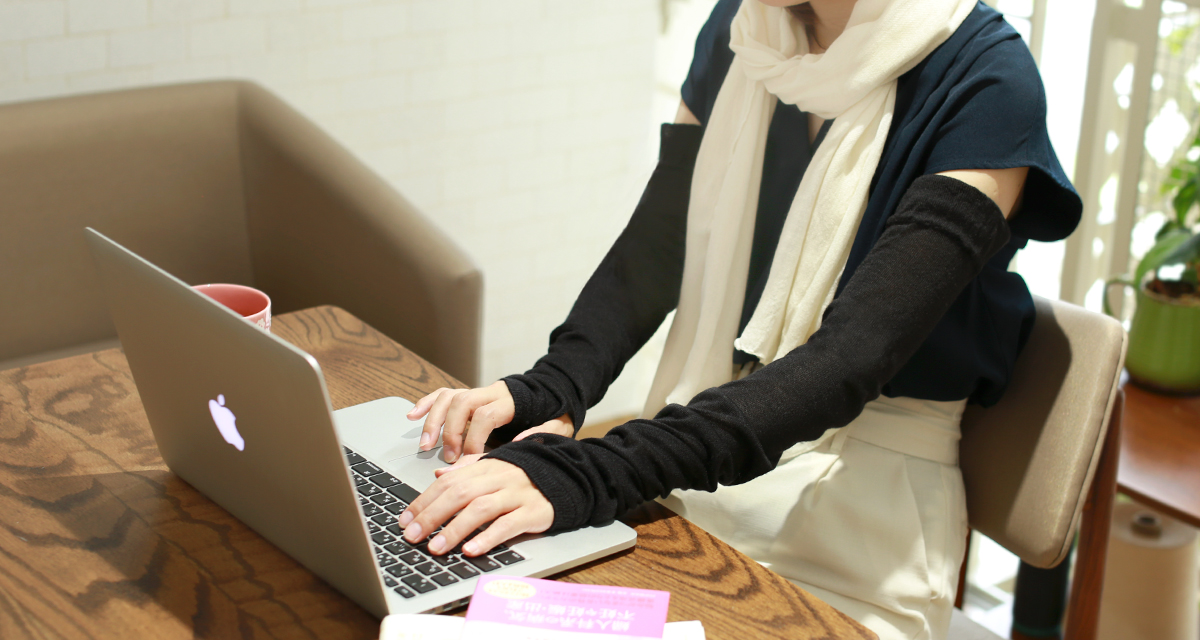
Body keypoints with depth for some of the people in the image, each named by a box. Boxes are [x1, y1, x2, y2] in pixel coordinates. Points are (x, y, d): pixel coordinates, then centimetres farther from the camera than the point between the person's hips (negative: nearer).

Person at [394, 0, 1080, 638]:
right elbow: (655, 246, 1)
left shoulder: (987, 81, -16)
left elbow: (856, 351, -26)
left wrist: (593, 475, -36)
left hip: (856, 507, -5)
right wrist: (547, 392, -20)